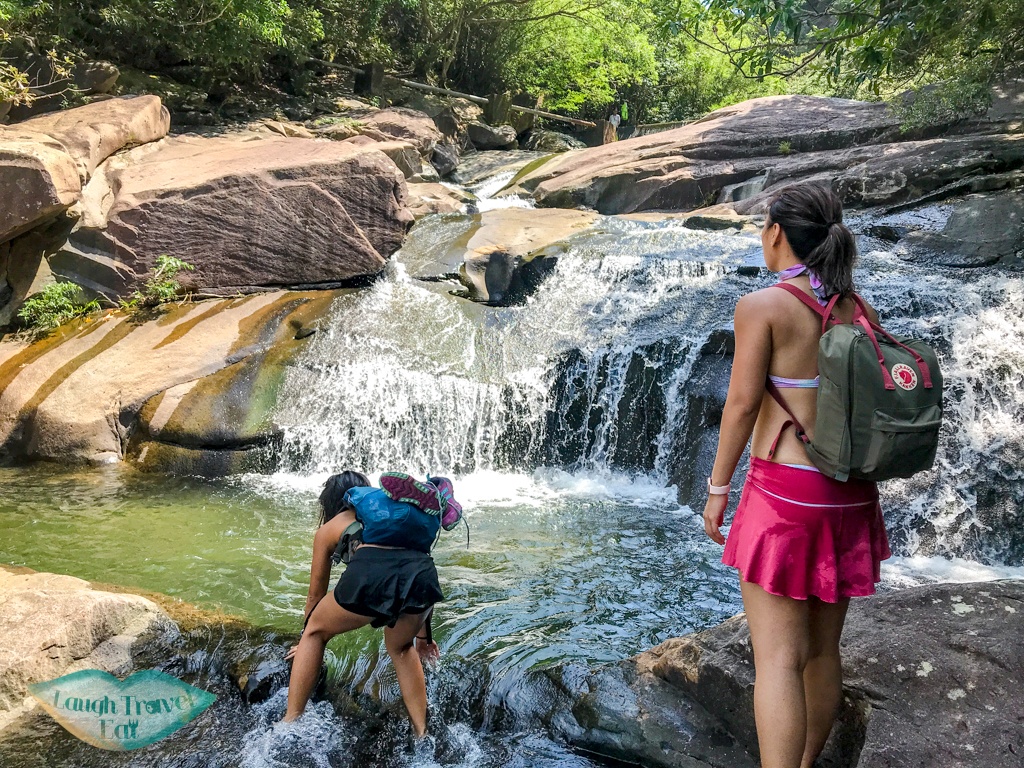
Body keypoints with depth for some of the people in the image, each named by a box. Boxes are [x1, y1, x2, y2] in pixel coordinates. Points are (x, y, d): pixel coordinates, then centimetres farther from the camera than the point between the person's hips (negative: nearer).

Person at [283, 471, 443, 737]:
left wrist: (306, 640, 58)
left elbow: (316, 593, 42)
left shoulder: (328, 529, 31)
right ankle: (422, 735, 30)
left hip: (371, 571, -3)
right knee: (400, 646, 34)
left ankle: (290, 722, 26)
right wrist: (423, 634, 56)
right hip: (422, 571, 3)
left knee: (315, 632, 28)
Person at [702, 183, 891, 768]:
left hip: (784, 490, -7)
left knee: (778, 658, -3)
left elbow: (742, 402, -13)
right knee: (822, 650, 18)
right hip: (850, 494, 7)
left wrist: (717, 487, -4)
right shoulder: (859, 310, 8)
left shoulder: (763, 306, -10)